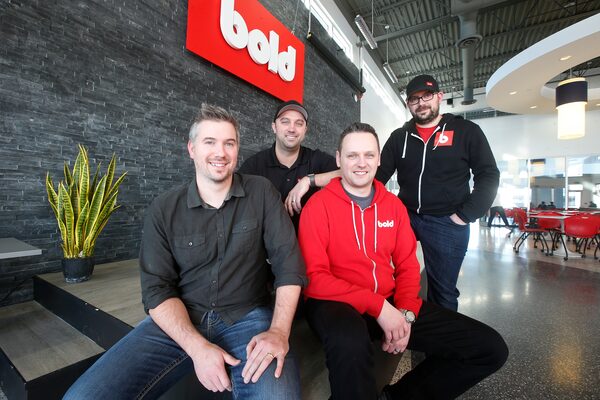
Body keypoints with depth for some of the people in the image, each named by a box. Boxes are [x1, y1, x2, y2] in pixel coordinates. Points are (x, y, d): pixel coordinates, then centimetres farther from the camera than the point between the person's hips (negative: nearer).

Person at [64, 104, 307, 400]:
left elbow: (288, 263, -6)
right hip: (178, 322, 3)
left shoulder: (261, 193, -3)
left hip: (247, 317, -1)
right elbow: (157, 288, -3)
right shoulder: (163, 209, 0)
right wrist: (197, 346, -17)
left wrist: (279, 331, -19)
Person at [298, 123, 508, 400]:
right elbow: (314, 277, -14)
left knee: (491, 348, 0)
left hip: (390, 303, 6)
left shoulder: (393, 205, 8)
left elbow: (407, 265, 10)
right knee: (350, 343, -43)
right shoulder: (318, 205, -9)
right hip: (337, 304, -6)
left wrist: (406, 312, -8)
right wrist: (378, 306, -19)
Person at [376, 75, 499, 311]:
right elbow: (379, 175, 9)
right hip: (404, 217, 2)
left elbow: (488, 176, 0)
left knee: (443, 290, 10)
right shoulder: (399, 137, 9)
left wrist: (465, 216, -8)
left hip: (447, 223, -2)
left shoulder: (466, 131, 2)